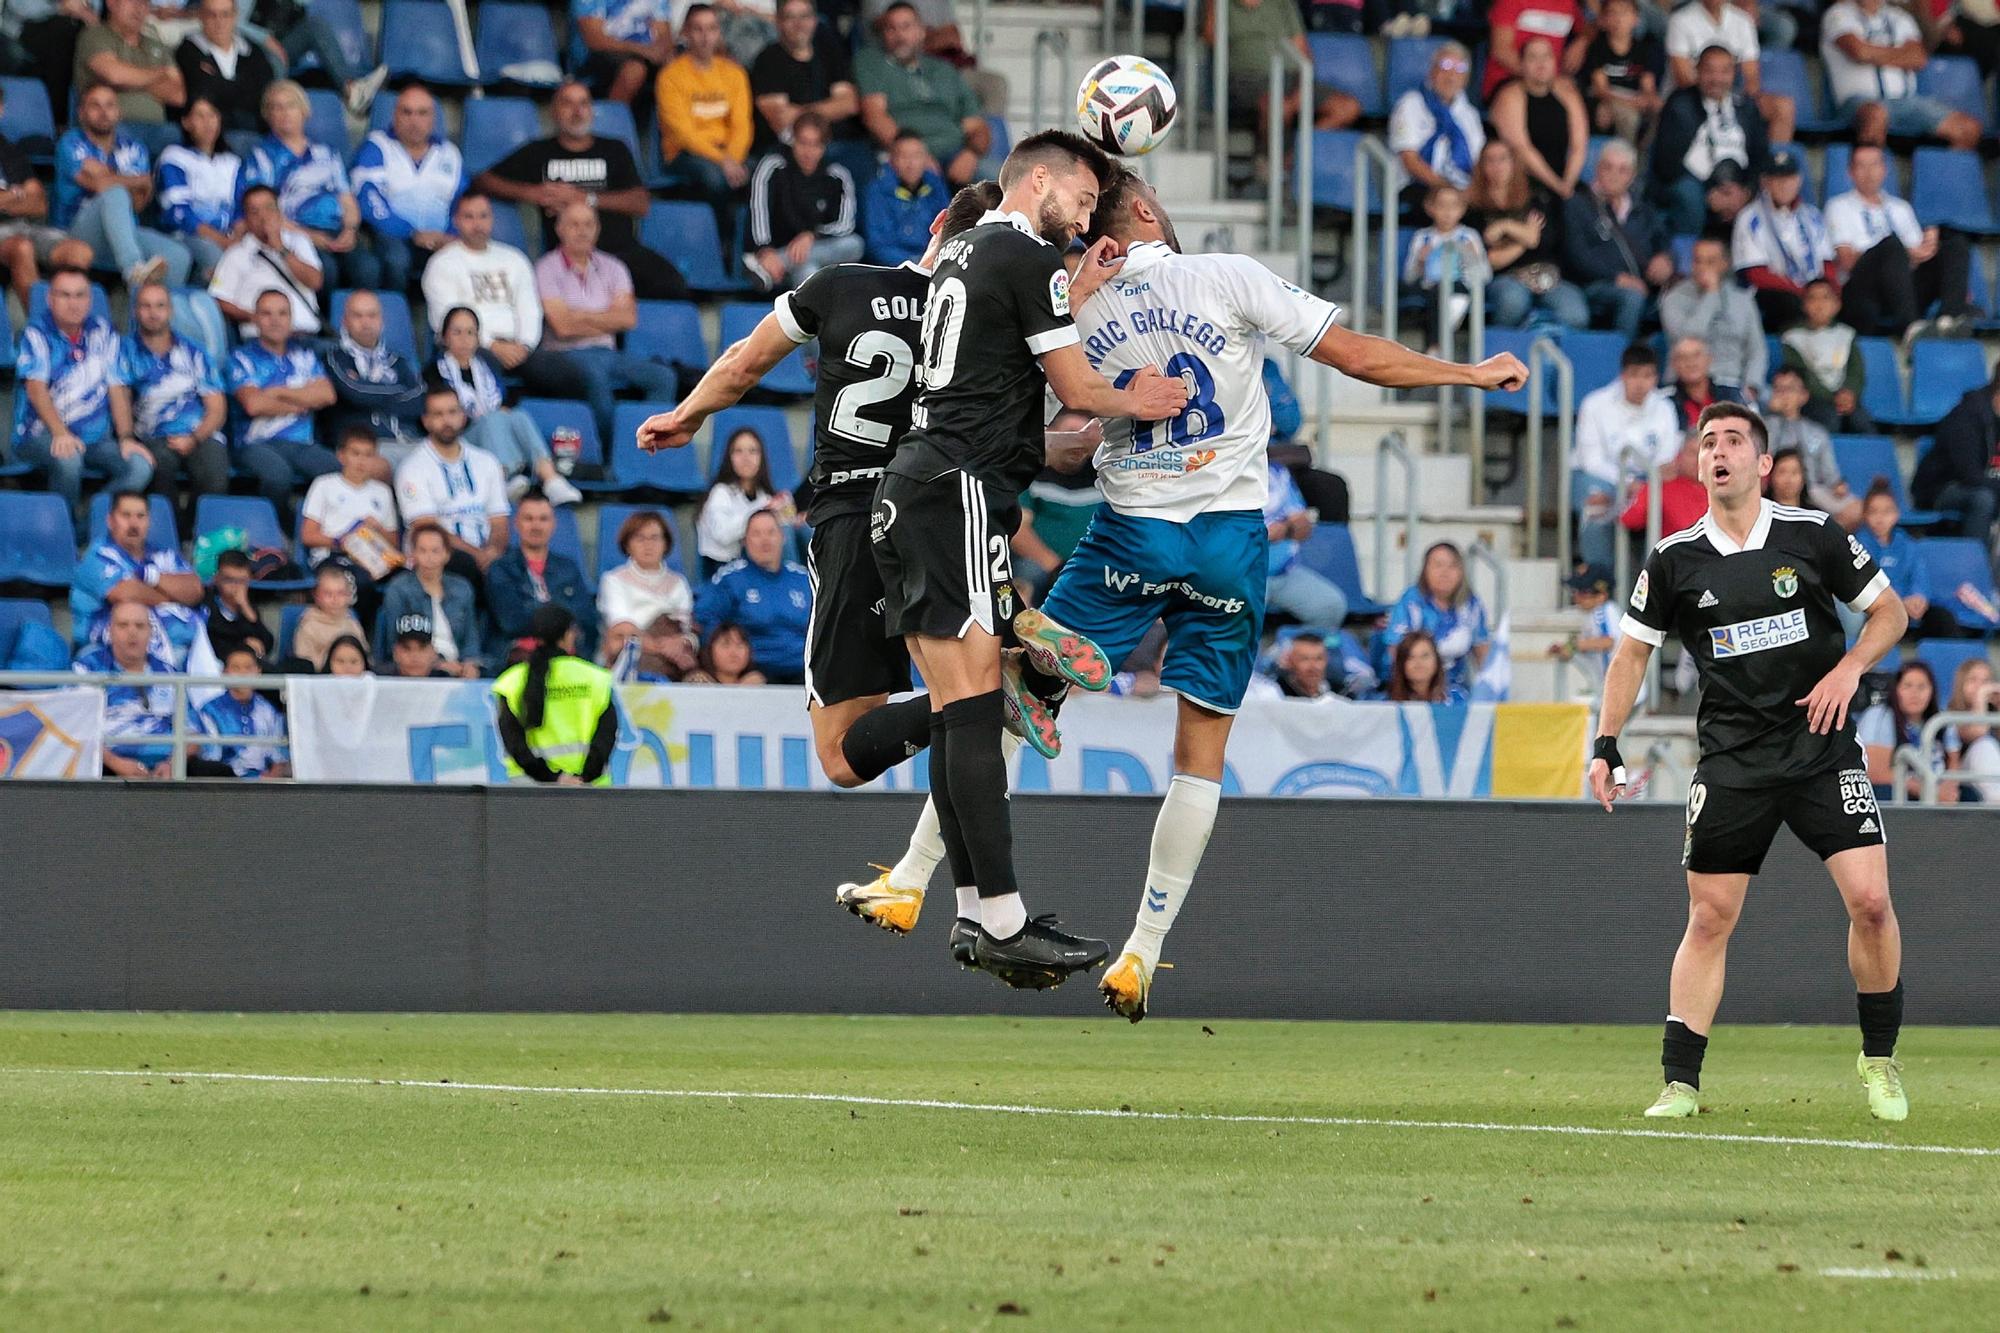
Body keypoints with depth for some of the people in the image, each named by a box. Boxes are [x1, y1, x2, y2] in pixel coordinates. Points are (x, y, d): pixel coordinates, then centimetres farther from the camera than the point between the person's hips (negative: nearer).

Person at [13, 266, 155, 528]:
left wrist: (126, 439, -6)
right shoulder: (37, 335, -3)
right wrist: (60, 433, -31)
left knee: (140, 465, -22)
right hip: (41, 435, -4)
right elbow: (36, 388, -15)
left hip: (95, 437, 4)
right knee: (67, 459, -37)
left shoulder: (103, 332, 9)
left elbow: (116, 387, 6)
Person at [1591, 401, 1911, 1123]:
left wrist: (1849, 669, -8)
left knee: (1870, 900, -12)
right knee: (1709, 919, -1)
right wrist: (1605, 746, 4)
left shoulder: (1811, 535, -1)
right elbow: (1632, 653, 12)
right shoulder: (1674, 561, 1)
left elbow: (1889, 612, 9)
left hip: (1822, 748, -1)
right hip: (1730, 759, 1)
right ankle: (1679, 1083, 5)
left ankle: (1879, 1058, 7)